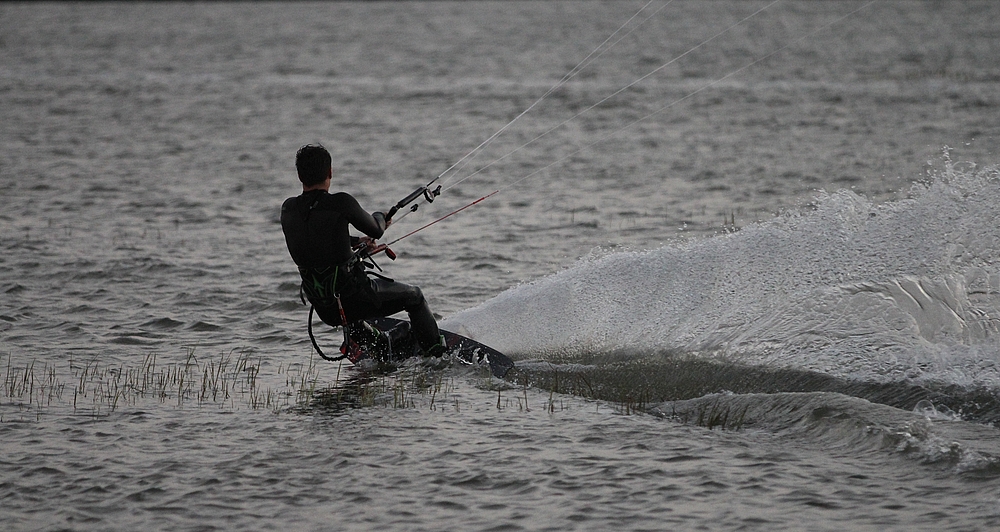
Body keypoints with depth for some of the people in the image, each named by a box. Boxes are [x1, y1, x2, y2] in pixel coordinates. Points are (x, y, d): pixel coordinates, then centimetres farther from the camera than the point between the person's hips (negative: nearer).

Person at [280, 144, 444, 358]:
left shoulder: (288, 209, -2)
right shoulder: (341, 203, -19)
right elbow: (376, 231, -2)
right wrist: (380, 217, 23)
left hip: (325, 310, 6)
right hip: (352, 297, -6)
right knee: (414, 296, 18)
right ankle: (439, 356, 23)